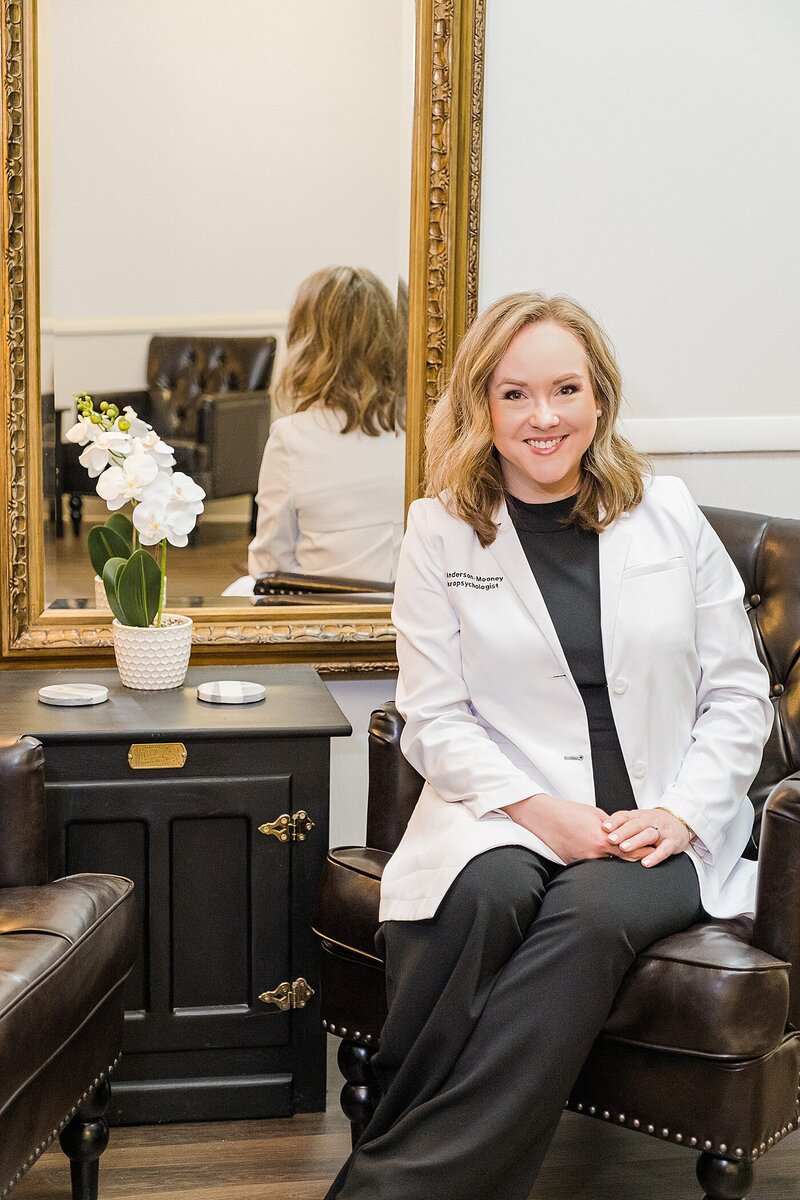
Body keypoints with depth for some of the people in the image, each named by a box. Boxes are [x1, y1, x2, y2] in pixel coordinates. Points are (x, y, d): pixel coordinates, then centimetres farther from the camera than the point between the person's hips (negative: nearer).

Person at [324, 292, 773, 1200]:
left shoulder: (669, 517, 9)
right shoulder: (441, 529, 6)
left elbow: (738, 694, 9)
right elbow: (435, 720, 1)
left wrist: (683, 812, -7)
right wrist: (539, 810, -13)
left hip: (660, 833, 1)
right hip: (502, 813, 0)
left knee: (592, 912, -33)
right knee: (485, 896, -35)